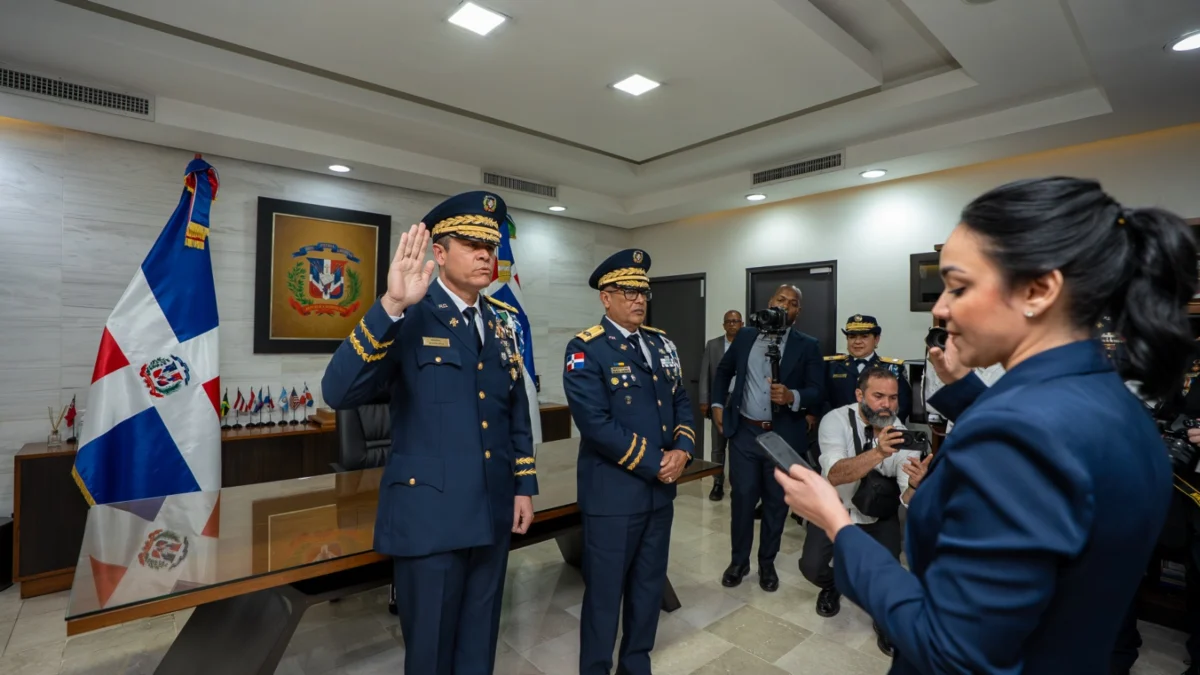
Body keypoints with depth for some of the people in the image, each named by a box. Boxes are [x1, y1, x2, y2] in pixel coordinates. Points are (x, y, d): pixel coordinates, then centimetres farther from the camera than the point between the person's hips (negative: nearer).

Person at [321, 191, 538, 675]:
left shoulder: (502, 321, 6)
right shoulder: (408, 316, -12)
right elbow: (338, 393, -25)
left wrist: (525, 485, 9)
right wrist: (391, 305, -34)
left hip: (493, 513, 5)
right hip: (431, 514, -4)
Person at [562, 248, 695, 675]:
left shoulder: (661, 343, 8)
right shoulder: (585, 349, -13)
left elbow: (681, 402, 10)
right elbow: (596, 422, -22)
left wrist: (682, 449, -8)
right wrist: (654, 462, -17)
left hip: (660, 490, 7)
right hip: (612, 493, -6)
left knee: (650, 587, 20)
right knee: (604, 592, 11)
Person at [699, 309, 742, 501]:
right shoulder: (712, 345, 7)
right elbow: (704, 374, 4)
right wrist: (704, 400, -2)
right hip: (720, 400, 2)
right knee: (718, 446, 7)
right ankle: (718, 484, 17)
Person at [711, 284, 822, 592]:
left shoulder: (808, 345, -2)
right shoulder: (745, 336, 4)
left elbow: (817, 393, -8)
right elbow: (723, 370, 18)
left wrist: (792, 396, -28)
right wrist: (717, 404, 8)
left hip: (784, 435, -1)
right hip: (744, 432, 1)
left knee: (777, 501, 11)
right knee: (742, 497, 7)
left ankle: (767, 563, 31)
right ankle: (739, 560, 26)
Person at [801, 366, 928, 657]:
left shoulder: (903, 435, -17)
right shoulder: (836, 420, -23)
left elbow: (908, 499, -23)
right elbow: (835, 475, -39)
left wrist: (915, 485, -47)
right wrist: (878, 453, -54)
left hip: (880, 517, 1)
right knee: (811, 566, -15)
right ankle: (832, 586, 23)